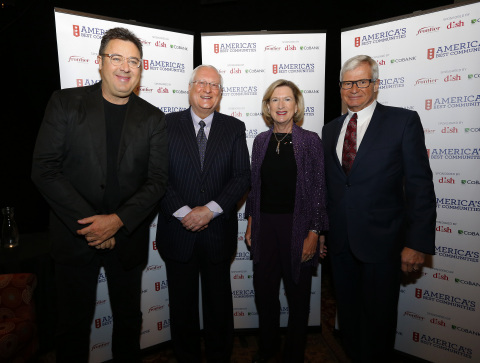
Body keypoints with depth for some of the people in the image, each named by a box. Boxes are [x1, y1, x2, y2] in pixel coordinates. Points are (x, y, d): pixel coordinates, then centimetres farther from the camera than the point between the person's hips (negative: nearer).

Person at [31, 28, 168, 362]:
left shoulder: (153, 118, 1)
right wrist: (88, 224, -15)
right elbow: (44, 169, -9)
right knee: (73, 322, 16)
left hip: (127, 238, 1)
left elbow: (158, 180, -5)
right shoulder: (65, 103, -3)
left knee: (129, 321, 18)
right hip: (75, 235, -1)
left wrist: (118, 221, -17)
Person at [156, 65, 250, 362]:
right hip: (178, 231, 0)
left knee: (219, 302, 17)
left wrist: (210, 209, -14)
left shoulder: (234, 128, 3)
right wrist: (183, 212, -15)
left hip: (218, 231, 1)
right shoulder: (168, 124, 1)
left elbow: (243, 176, -3)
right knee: (182, 304, 16)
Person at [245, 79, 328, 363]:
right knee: (264, 289, 12)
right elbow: (255, 185, 11)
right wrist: (251, 223, 10)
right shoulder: (261, 141, 6)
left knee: (298, 292, 12)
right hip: (265, 223, 3)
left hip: (297, 225, -3)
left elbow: (318, 189, -6)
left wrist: (314, 233, -11)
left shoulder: (311, 140, -5)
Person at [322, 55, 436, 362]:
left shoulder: (404, 121, -5)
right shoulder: (331, 129, 9)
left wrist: (418, 242, -13)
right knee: (348, 315, 20)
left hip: (381, 242, -4)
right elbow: (329, 185, 10)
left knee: (378, 319, 12)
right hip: (340, 243, 5)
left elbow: (420, 186, -9)